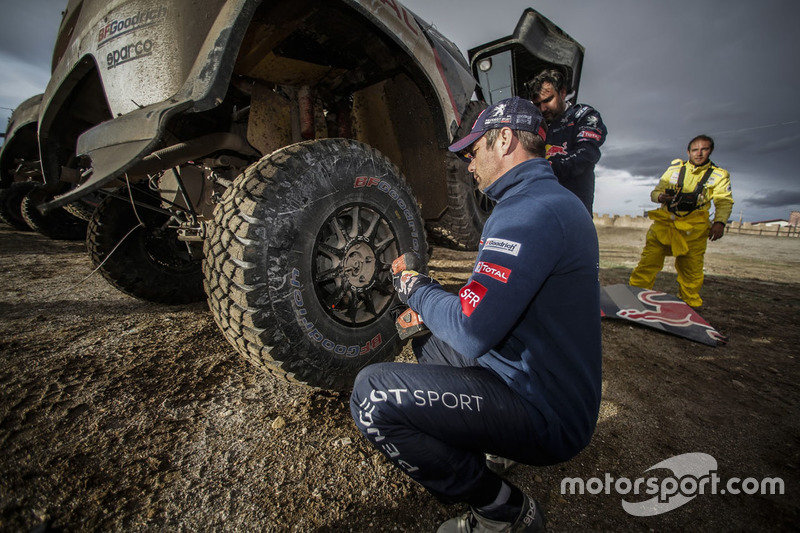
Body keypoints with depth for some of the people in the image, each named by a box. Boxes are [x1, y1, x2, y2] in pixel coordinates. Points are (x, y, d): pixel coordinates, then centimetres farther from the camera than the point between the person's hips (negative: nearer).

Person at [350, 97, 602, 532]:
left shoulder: (531, 210, -24)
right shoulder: (552, 200, 12)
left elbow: (472, 331, -30)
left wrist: (415, 289, -10)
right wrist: (429, 307, 7)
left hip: (545, 416, -10)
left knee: (372, 394, -20)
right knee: (428, 340, 22)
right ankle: (488, 441, 18)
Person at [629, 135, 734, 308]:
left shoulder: (719, 175, 12)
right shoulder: (674, 168, 13)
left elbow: (724, 202, 5)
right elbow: (655, 192, 13)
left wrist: (719, 222, -14)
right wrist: (660, 196, -12)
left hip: (694, 229, 0)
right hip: (665, 223, 0)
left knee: (692, 268, 4)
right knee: (648, 261, -9)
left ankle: (689, 303, 20)